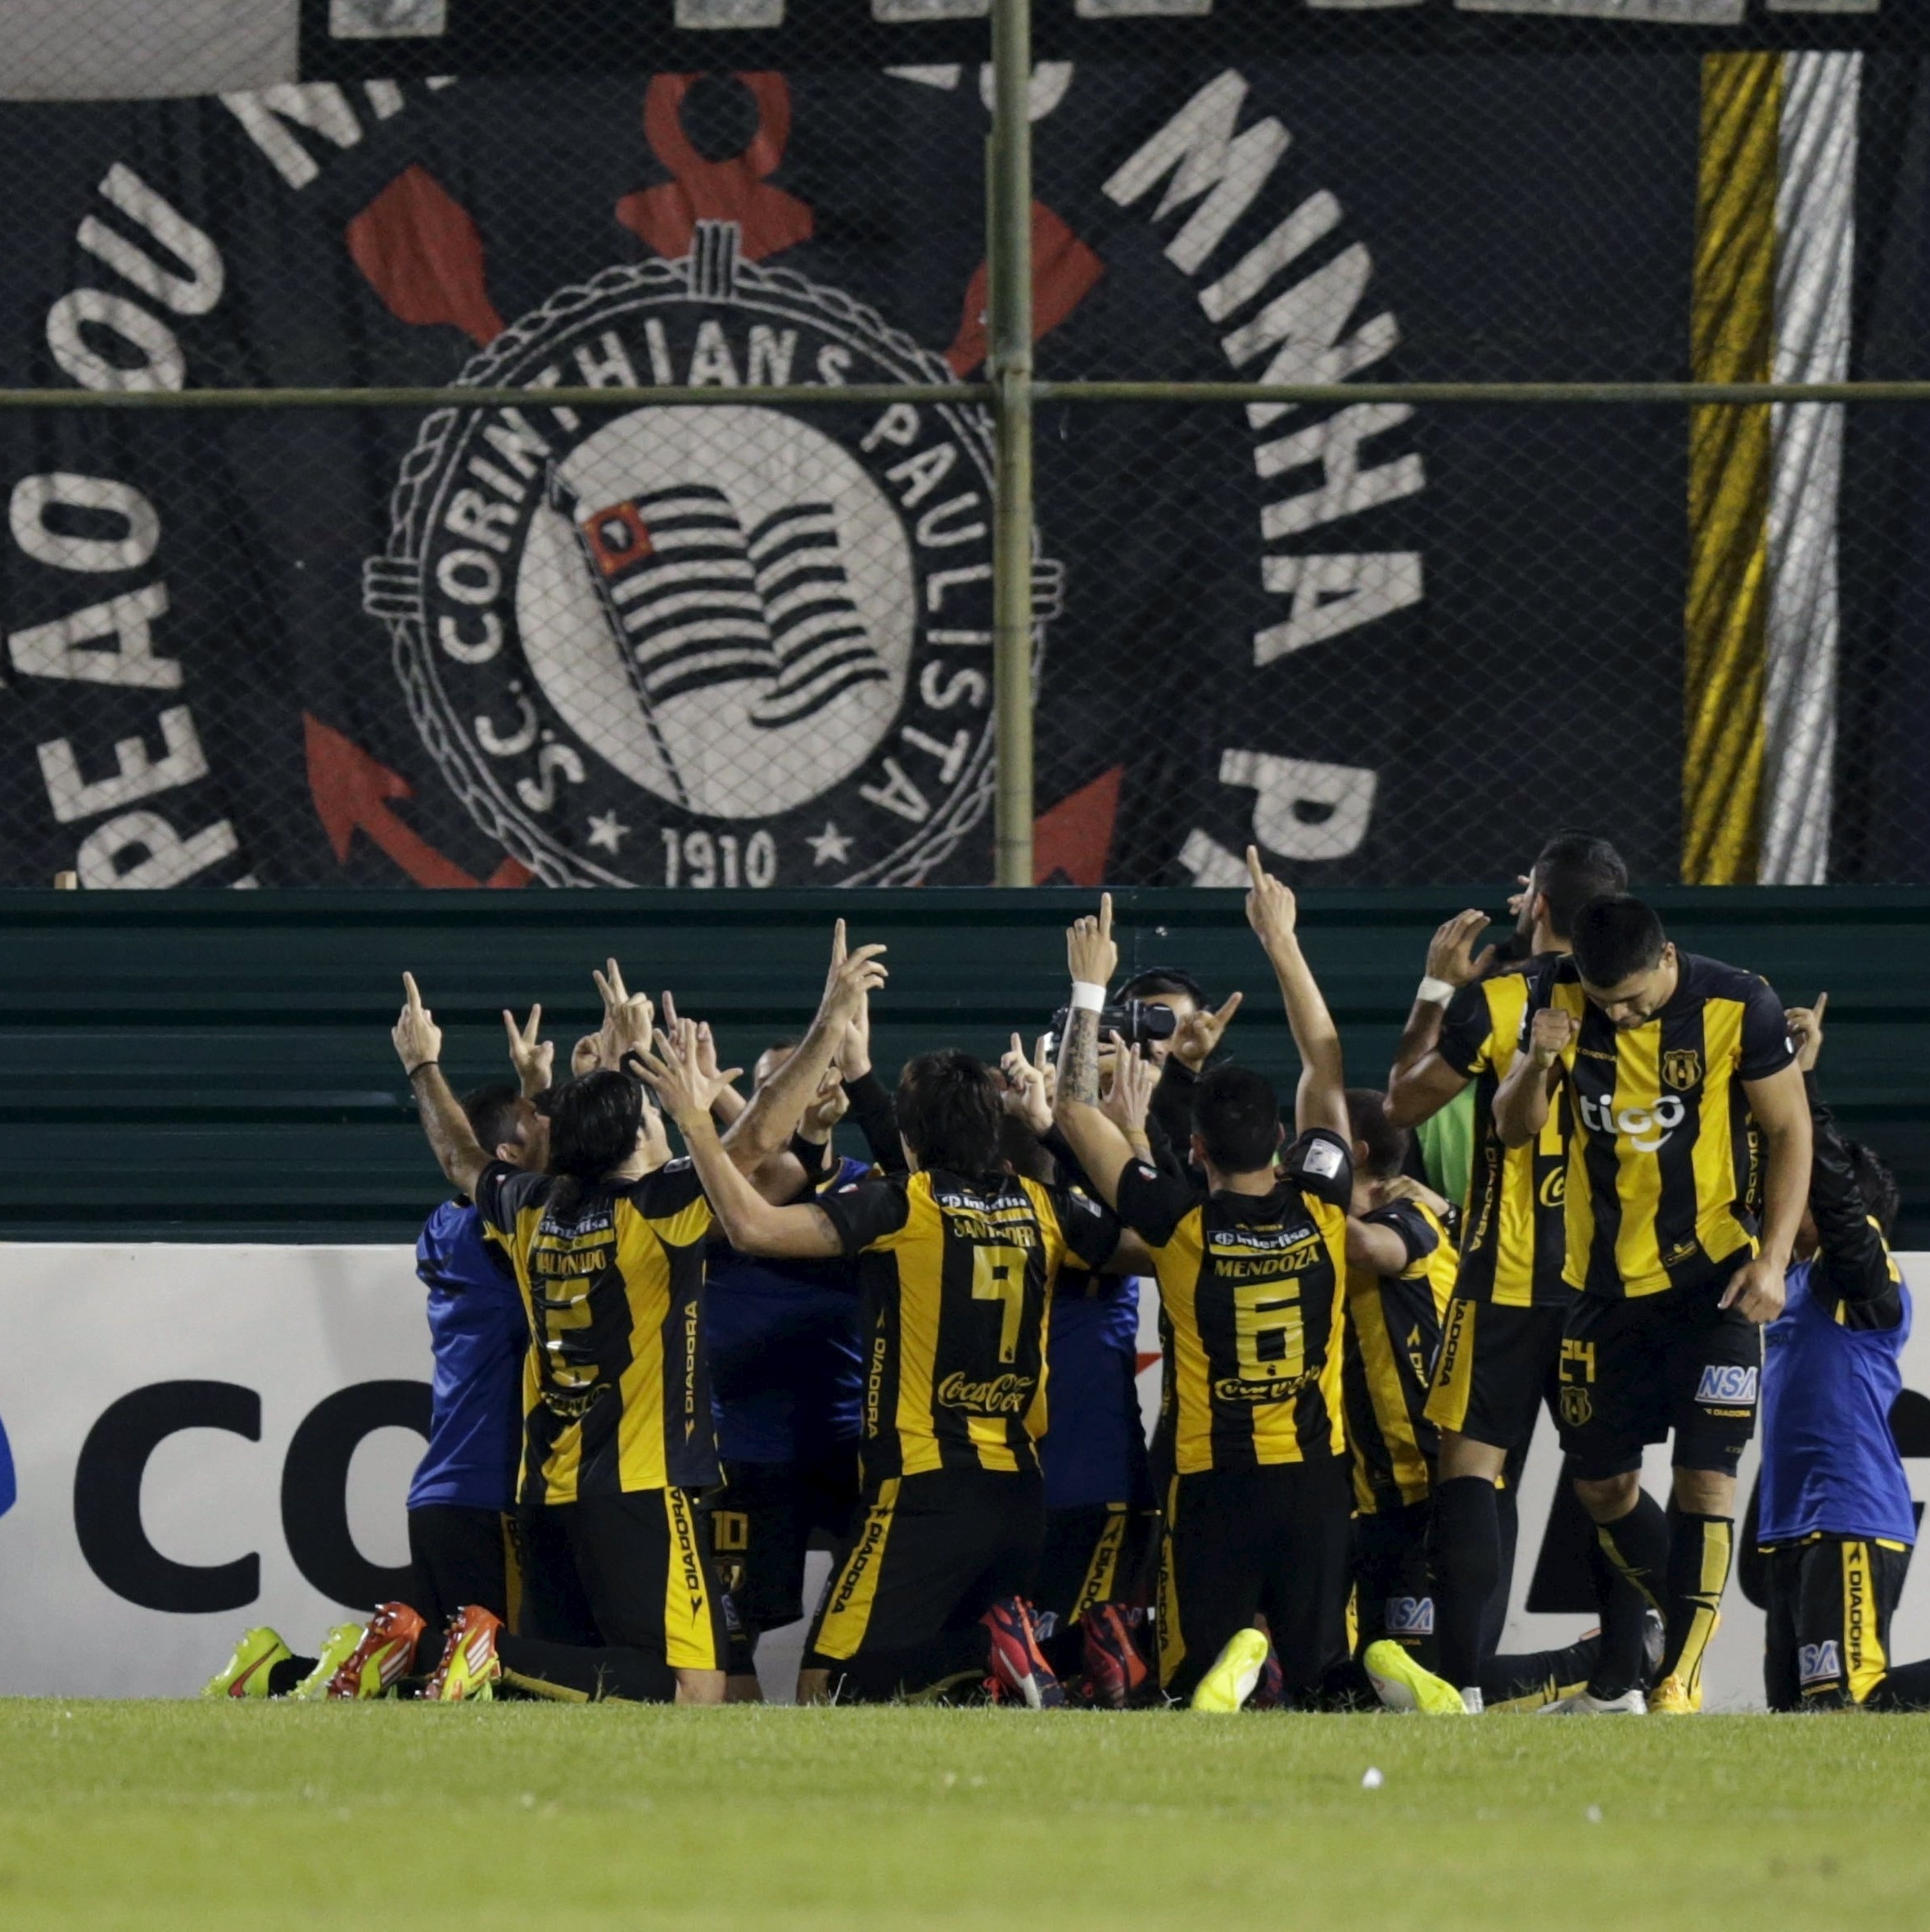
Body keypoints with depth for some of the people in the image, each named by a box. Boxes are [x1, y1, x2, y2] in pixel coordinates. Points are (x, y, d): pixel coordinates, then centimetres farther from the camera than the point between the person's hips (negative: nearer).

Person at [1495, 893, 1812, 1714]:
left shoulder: (1738, 1007, -14)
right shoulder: (1561, 998, -5)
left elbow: (1790, 1130, -5)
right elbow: (1513, 1130, 2)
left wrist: (1773, 1259, -13)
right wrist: (1537, 1066, -19)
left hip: (1712, 1279, -4)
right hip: (1605, 1280, 4)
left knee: (1706, 1477, -11)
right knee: (1601, 1484, 9)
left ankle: (1679, 1681, -6)